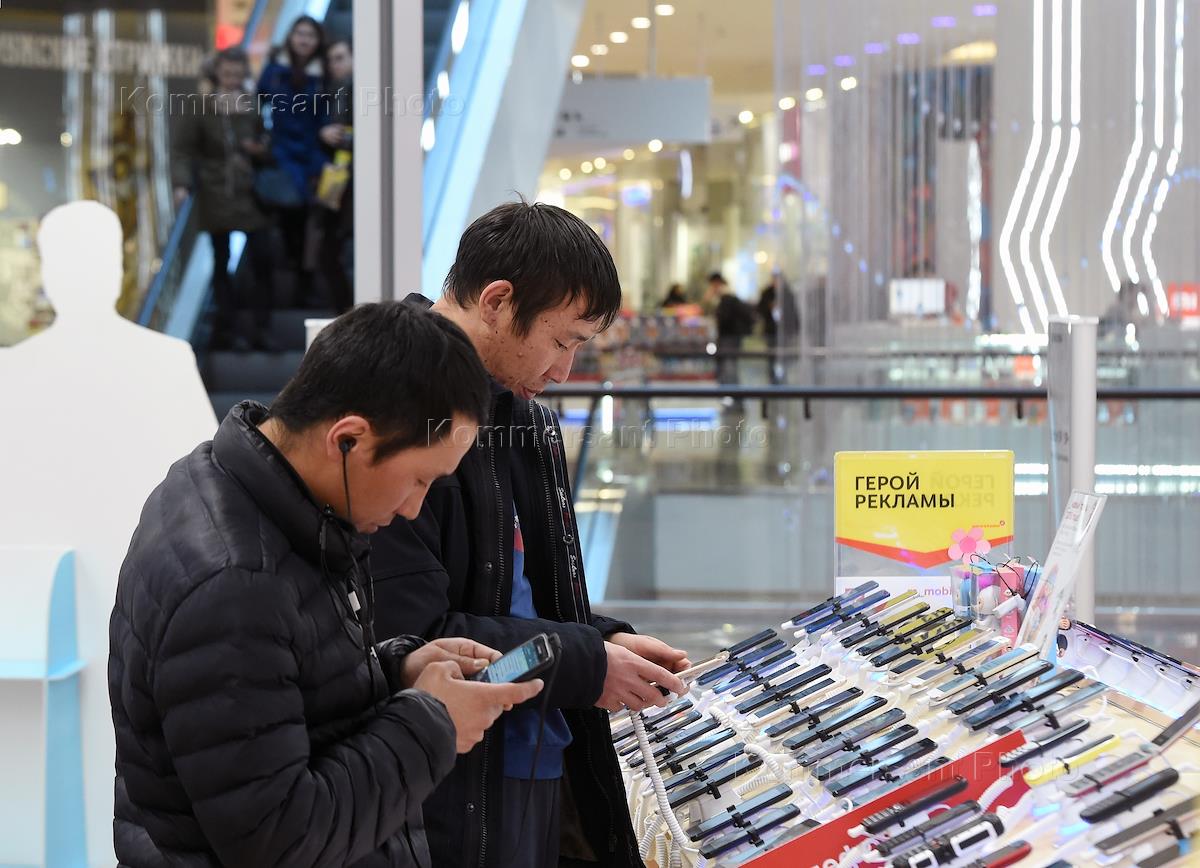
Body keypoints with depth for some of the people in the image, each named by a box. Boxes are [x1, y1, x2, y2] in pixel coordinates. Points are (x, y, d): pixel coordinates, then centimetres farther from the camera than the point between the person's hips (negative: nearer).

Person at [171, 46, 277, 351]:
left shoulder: (253, 109, 10)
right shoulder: (199, 109, 0)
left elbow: (268, 148, 20)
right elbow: (182, 150, -6)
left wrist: (260, 150, -4)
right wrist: (182, 184, -20)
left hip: (251, 195, 2)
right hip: (215, 196, -2)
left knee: (262, 259, -5)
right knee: (222, 262, 4)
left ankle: (262, 328, 1)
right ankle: (228, 329, 11)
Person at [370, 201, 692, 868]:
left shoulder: (517, 410, 10)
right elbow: (409, 638, -23)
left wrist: (603, 641, 3)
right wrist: (582, 664, -14)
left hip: (540, 762, 9)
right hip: (455, 795, -9)